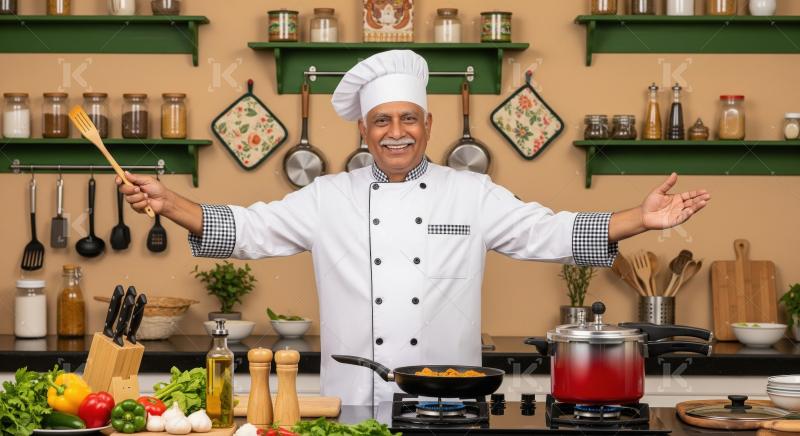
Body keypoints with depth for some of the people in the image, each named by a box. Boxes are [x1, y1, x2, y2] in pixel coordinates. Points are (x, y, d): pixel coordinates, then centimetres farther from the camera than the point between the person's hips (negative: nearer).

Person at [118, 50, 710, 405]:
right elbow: (248, 230, 3)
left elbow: (549, 233, 1)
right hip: (354, 407, 0)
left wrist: (641, 219, -9)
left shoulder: (473, 195, 5)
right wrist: (169, 203, -10)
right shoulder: (329, 198, 6)